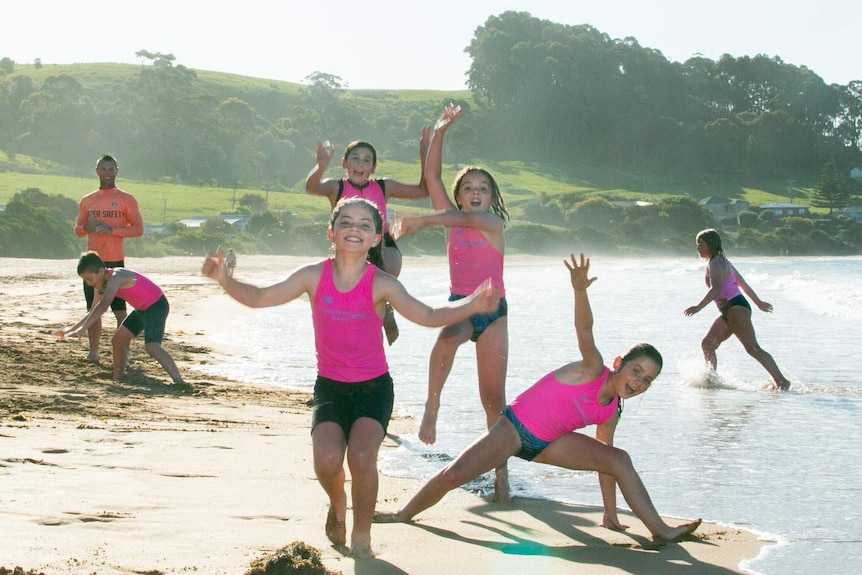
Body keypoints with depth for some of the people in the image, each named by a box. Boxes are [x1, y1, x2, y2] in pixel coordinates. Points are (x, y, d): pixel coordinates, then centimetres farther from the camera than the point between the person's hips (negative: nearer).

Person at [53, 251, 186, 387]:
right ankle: (117, 379, 24)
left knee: (151, 347, -27)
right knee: (118, 340, 12)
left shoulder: (116, 278, -27)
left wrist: (81, 330, -45)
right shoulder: (100, 286, 4)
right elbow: (93, 313, 16)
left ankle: (178, 380, -39)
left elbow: (103, 306, -40)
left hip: (156, 305, -10)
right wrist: (71, 329, 9)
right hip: (142, 309, 10)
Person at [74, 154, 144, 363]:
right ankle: (93, 352, 13)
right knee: (93, 310, 6)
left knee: (120, 310, -6)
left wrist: (112, 230, -18)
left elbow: (138, 229, -5)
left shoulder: (127, 200, 1)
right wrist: (87, 227, -6)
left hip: (115, 262, -4)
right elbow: (78, 230, 18)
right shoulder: (87, 201, 13)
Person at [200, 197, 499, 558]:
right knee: (326, 458, -22)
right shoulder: (314, 276, -6)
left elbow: (429, 316, -14)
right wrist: (223, 279, -21)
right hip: (330, 386, 1)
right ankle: (337, 504, 17)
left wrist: (471, 306, -31)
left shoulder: (381, 284, -11)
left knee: (362, 456, -25)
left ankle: (361, 537, 1)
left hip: (374, 386, -1)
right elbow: (258, 298, -4)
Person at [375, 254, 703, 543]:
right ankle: (406, 513, 8)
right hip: (515, 426, -7)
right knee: (454, 475, -16)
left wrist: (611, 514, 10)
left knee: (620, 460, -6)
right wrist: (580, 290, -57)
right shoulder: (593, 370, -19)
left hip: (547, 444, 7)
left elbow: (605, 464, 10)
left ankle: (661, 530, -1)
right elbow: (585, 330, -38)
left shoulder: (611, 413, 0)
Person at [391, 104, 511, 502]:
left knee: (494, 397, -1)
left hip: (493, 310, -1)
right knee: (447, 340, -38)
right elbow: (432, 177, 4)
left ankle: (501, 471, 5)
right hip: (459, 305, 1)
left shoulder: (494, 222, 1)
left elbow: (465, 218, -21)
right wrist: (439, 133, -1)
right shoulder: (452, 220, 10)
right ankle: (431, 405, -26)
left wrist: (420, 221, -30)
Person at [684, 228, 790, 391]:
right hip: (727, 311, 11)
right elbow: (743, 283, 29)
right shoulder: (723, 261, 22)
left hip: (736, 308, -11)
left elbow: (716, 289, -26)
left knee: (752, 347, -18)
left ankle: (781, 381, -21)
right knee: (707, 344, 9)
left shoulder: (715, 263, -10)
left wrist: (698, 307, -36)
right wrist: (758, 302, 37)